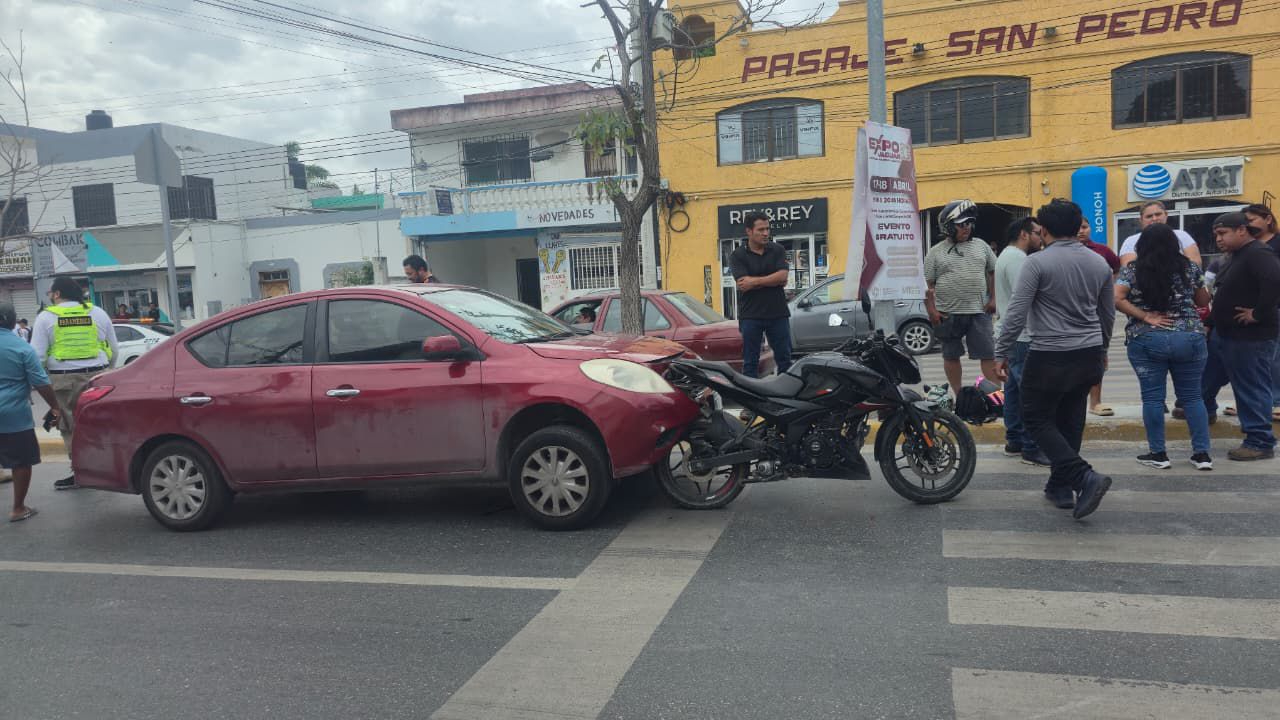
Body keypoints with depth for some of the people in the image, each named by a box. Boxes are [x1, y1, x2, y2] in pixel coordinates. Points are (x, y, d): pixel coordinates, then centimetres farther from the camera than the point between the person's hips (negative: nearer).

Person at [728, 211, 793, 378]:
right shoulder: (737, 256, 0)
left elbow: (783, 277, -8)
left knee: (784, 359, 7)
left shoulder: (777, 250, 6)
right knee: (750, 362, 4)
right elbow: (743, 285, -13)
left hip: (778, 313, 2)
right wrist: (771, 280, -10)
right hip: (750, 315, -2)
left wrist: (755, 281, -11)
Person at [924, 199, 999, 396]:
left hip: (979, 312, 1)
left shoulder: (981, 246, 9)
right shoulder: (935, 252, 1)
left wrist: (993, 298, 5)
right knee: (951, 356, 8)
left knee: (989, 355, -1)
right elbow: (927, 284, -1)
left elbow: (994, 271, 14)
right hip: (948, 314, -1)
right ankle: (959, 396, 20)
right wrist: (931, 310, -9)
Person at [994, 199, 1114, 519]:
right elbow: (1108, 314, 18)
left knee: (1038, 420, 5)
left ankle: (1085, 476, -10)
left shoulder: (1037, 262, -11)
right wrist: (1100, 349, 33)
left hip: (1050, 357, -6)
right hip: (1089, 355, 6)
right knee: (1070, 422, 15)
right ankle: (1060, 487, 24)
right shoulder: (1099, 263, 8)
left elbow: (1016, 313, -15)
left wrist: (1001, 354, -6)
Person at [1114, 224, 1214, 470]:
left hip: (1146, 341, -2)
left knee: (1152, 397, 5)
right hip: (1190, 339, 2)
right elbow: (1204, 302, 14)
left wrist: (1145, 317, -9)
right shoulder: (1190, 267, 5)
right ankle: (1202, 453, 12)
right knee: (1192, 396, 10)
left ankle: (1158, 454, 9)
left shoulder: (1132, 270, -1)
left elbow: (1116, 300, -14)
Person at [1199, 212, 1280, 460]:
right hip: (1224, 333, 11)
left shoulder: (1258, 254, -19)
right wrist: (1215, 315, 10)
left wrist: (1258, 314, -27)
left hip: (1249, 338, -11)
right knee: (1207, 376, 24)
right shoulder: (1239, 256, 14)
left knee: (1252, 389, -3)